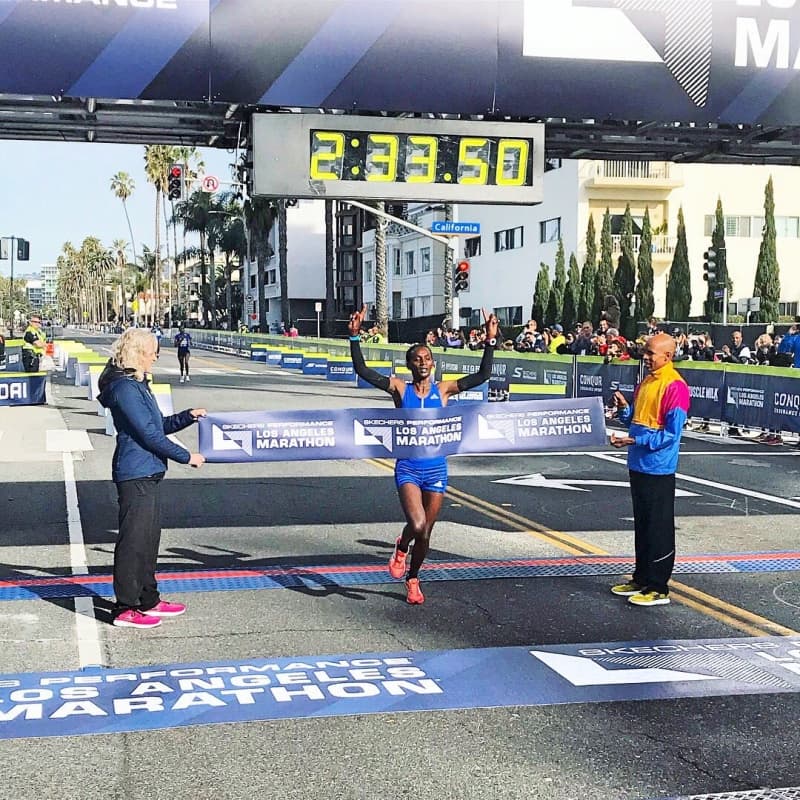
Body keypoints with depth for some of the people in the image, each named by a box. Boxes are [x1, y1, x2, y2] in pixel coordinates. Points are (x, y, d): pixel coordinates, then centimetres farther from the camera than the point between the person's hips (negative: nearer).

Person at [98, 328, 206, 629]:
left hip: (148, 474, 10)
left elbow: (159, 425, 23)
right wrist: (186, 457, -12)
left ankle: (148, 601, 27)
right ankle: (125, 609, 4)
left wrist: (188, 416, 8)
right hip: (135, 474, -10)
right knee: (133, 540, -4)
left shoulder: (137, 385, 17)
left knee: (149, 538, 16)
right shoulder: (124, 387, -16)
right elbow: (148, 433, -18)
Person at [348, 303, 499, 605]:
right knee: (417, 525, -23)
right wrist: (355, 336, -17)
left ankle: (413, 579, 35)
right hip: (408, 468, -2)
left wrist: (491, 341, -12)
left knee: (425, 532, 10)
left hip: (436, 469, 2)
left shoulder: (443, 390, 1)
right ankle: (401, 548, 14)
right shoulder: (400, 388, -2)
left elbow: (482, 375, -4)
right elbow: (362, 371, -9)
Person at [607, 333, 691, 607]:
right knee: (642, 525, 17)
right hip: (638, 465, 9)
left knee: (659, 529, 0)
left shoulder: (675, 387, -15)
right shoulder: (645, 383, 12)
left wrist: (634, 441, -23)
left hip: (658, 469, -9)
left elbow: (671, 434, -19)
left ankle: (658, 589, 8)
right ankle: (642, 579, 28)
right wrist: (624, 409, 1)